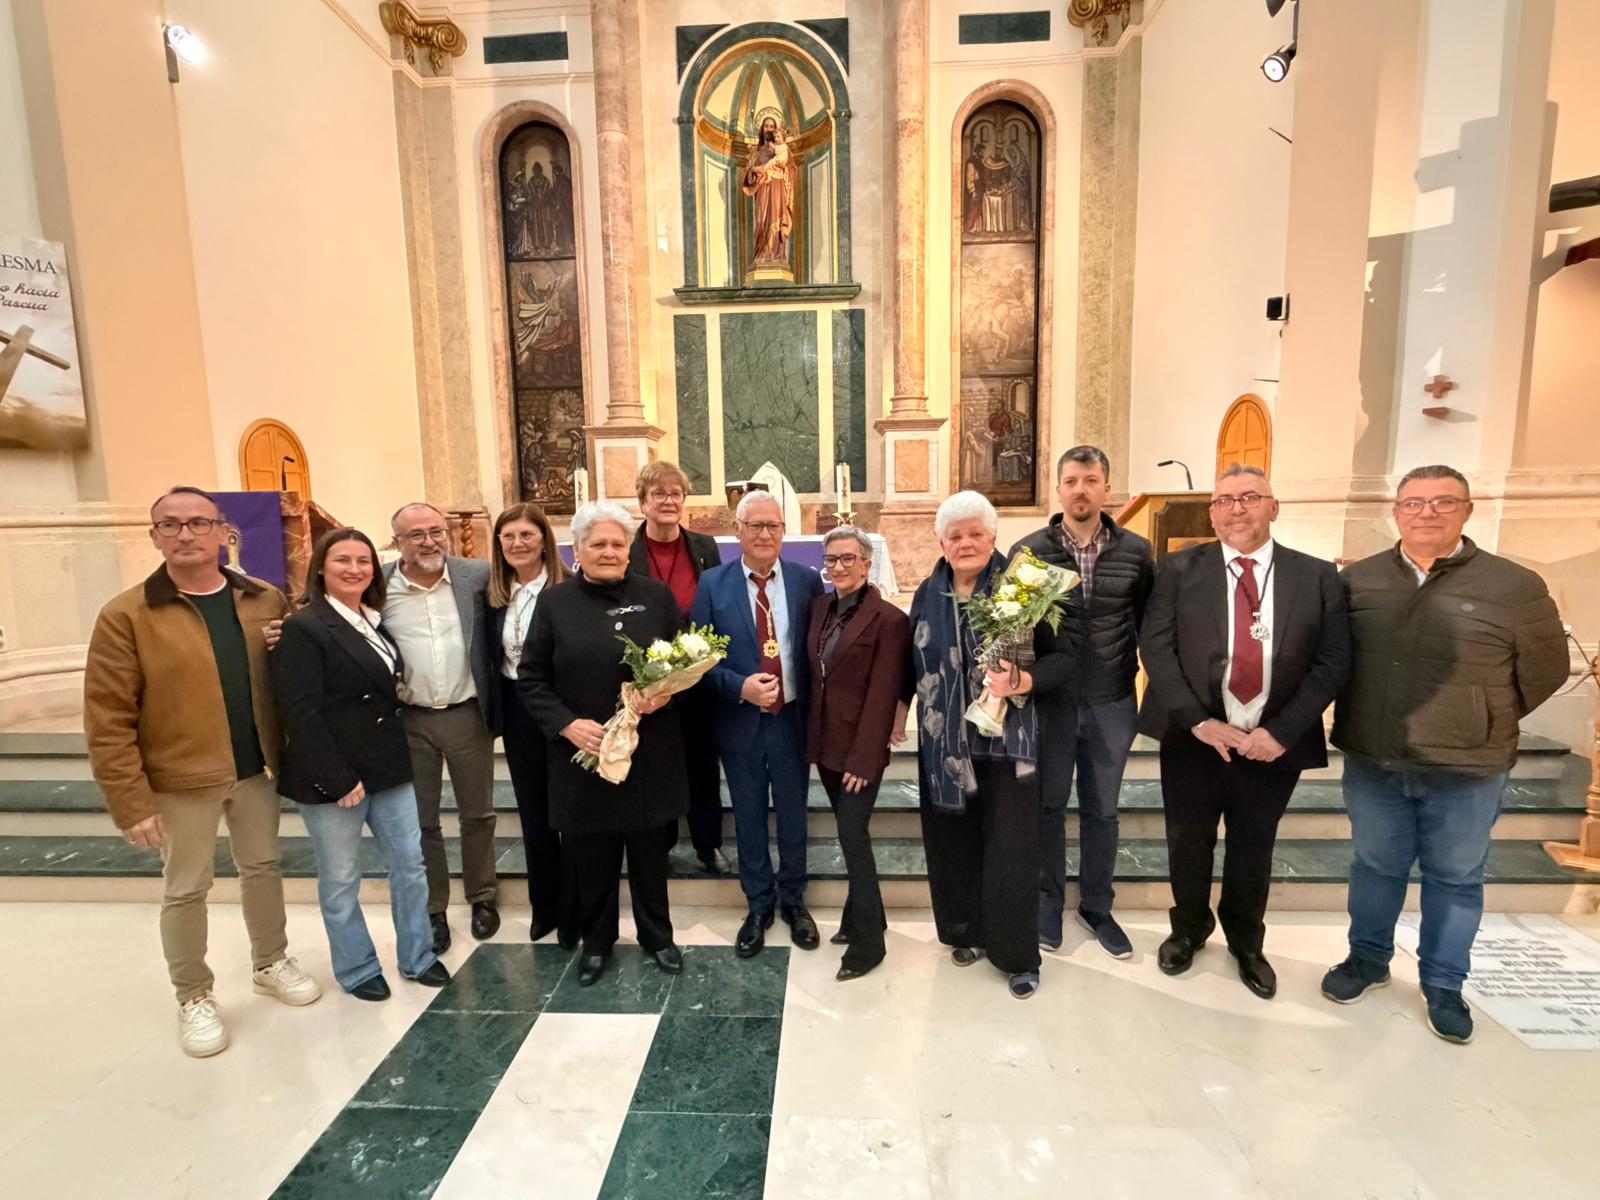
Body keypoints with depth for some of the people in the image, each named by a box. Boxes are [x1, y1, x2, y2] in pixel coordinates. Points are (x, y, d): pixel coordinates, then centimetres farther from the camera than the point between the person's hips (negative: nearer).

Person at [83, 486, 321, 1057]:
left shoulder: (267, 601, 0)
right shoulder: (125, 616, -10)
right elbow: (107, 720, -11)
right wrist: (131, 802, -14)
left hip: (255, 770, 3)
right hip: (180, 781, -3)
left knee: (262, 868, 18)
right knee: (185, 890, 12)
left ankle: (270, 963, 39)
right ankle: (194, 997, 32)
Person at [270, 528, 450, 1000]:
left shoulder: (378, 622, 9)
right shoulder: (304, 627, -14)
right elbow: (299, 714, -18)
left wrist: (398, 757, 9)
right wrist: (338, 780, -18)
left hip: (389, 769, 6)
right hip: (334, 779, -6)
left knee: (410, 864, 12)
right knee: (341, 879, 12)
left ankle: (417, 956, 30)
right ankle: (357, 969, 31)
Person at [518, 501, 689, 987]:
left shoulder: (657, 596, 0)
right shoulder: (555, 603, -1)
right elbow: (530, 678, 0)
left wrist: (667, 691, -15)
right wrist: (567, 724, -13)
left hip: (651, 750, 0)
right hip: (582, 750, 0)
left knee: (650, 850, 14)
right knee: (590, 855, 13)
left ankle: (657, 935, 36)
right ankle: (596, 942, 37)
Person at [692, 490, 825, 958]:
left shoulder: (807, 580, -3)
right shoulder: (713, 583, -4)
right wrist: (740, 687, -19)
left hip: (792, 718, 0)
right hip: (739, 721, 0)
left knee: (793, 815, 16)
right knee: (749, 819, 15)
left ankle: (793, 901, 39)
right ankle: (758, 906, 37)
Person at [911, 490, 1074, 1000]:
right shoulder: (928, 595, 4)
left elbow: (1061, 657, -8)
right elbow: (914, 661, 13)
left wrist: (1022, 681, -25)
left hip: (1005, 741, -3)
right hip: (944, 743, 4)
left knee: (1009, 850, 4)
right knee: (953, 844, 14)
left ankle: (1018, 954, 24)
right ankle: (968, 933, 36)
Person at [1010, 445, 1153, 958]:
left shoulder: (1136, 552, -1)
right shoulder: (1029, 550, -6)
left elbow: (1147, 626, 5)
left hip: (1112, 703, 1)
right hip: (1050, 700, -1)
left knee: (1102, 810, 16)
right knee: (1048, 806, 13)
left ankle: (1097, 906, 36)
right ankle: (1049, 902, 34)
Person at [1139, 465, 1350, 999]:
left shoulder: (1318, 576, 1)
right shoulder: (1181, 570, -2)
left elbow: (1333, 662, -3)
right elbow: (1156, 646, -7)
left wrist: (1281, 732, -13)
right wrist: (1198, 720, -15)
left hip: (1273, 745, 1)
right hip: (1192, 739, -1)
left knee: (1253, 852, 18)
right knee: (1188, 846, 15)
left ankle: (1246, 943, 45)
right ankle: (1189, 929, 42)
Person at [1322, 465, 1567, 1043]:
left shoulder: (1515, 586, -7)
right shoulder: (1356, 580, -2)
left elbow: (1545, 671, 2)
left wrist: (1482, 726, 3)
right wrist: (1369, 721, 6)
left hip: (1466, 772, -1)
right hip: (1371, 764, 1)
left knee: (1455, 880, 15)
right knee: (1376, 866, 17)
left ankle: (1444, 985, 34)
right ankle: (1367, 958, 36)